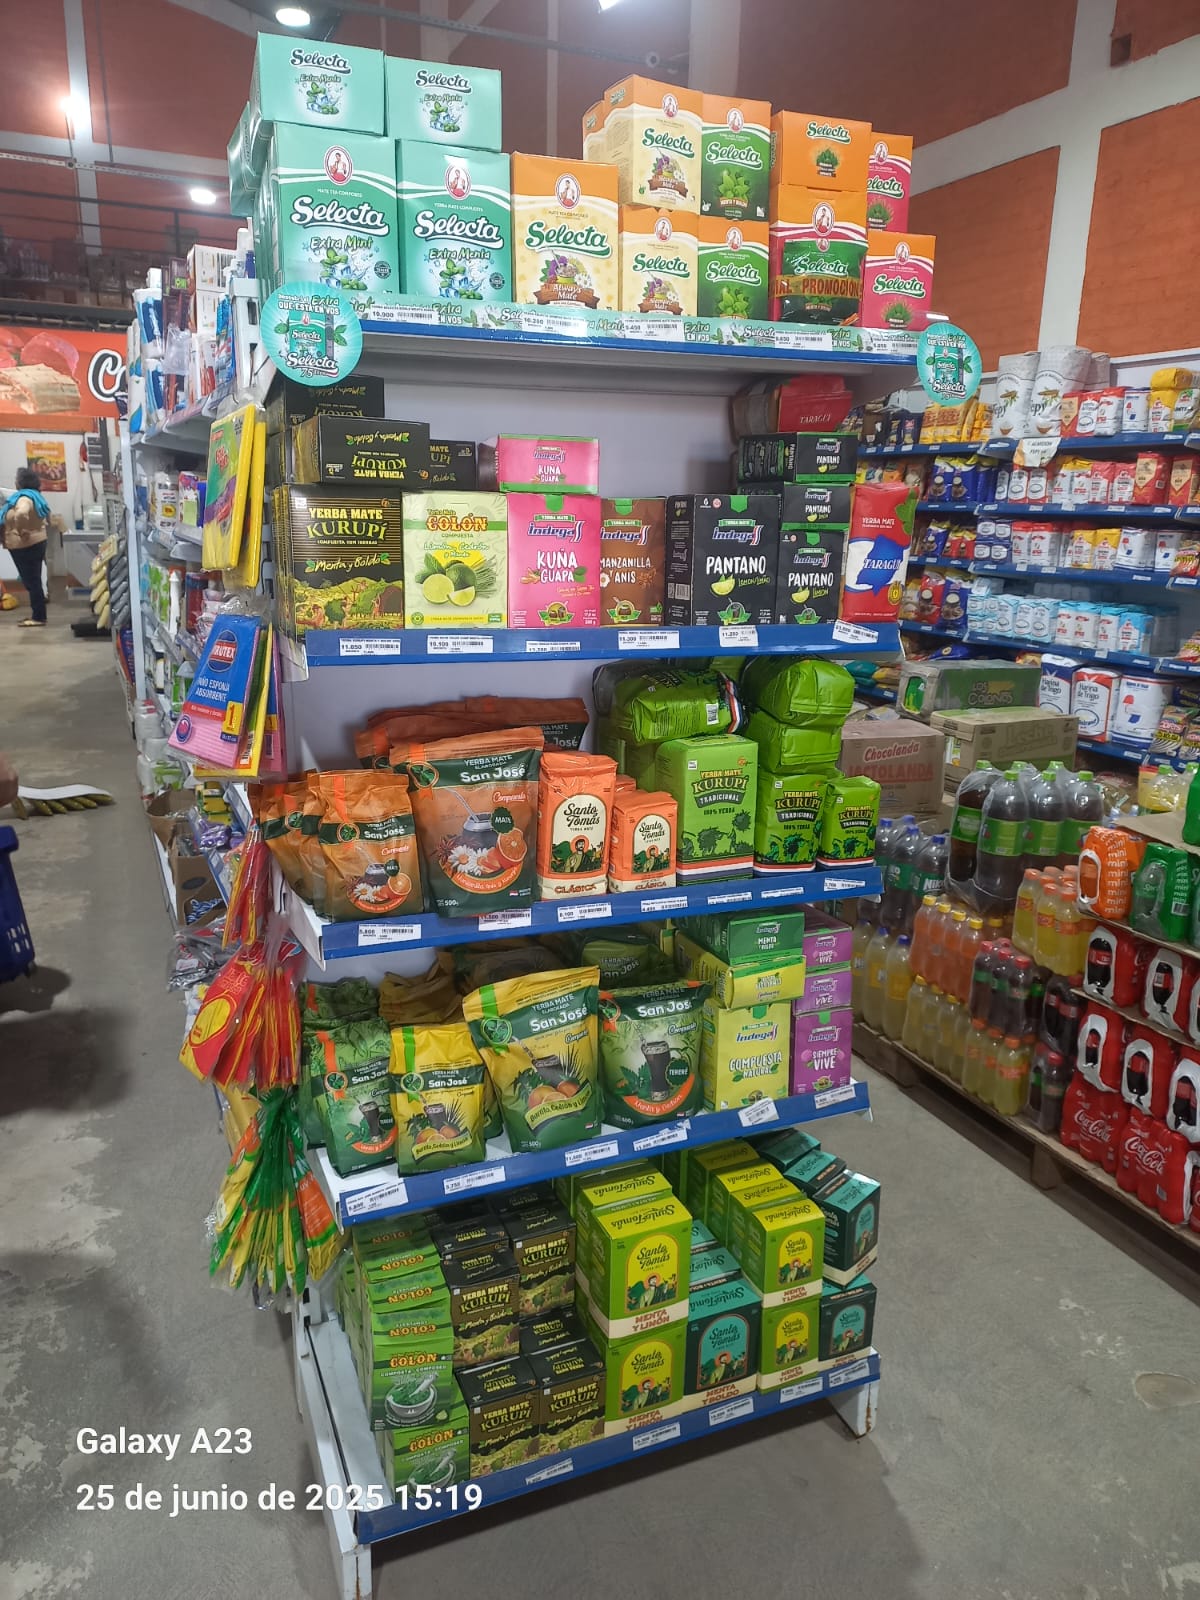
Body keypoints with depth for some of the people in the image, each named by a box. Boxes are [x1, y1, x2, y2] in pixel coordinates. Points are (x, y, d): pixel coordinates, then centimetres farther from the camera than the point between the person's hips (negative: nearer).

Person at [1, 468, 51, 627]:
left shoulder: (24, 497, -21)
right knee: (33, 581, 15)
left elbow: (21, 514, -42)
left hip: (26, 547, -10)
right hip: (35, 544, 10)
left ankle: (39, 618, 0)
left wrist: (21, 532, -29)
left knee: (31, 582, -4)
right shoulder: (33, 496, 11)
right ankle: (38, 614, 21)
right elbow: (46, 519, 22)